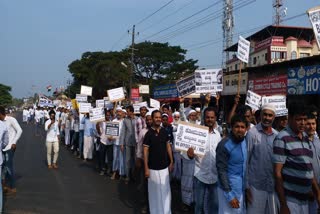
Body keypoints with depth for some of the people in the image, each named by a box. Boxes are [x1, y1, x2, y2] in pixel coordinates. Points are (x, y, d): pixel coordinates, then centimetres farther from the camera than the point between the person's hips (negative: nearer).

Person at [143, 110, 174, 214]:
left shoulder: (164, 132, 2)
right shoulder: (148, 134, -11)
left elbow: (168, 147, 10)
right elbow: (145, 151, -10)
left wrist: (171, 162, 7)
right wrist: (146, 168, -12)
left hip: (164, 166, 4)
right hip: (153, 168, -4)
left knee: (165, 191, 11)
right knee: (155, 191, 8)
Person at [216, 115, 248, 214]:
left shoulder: (245, 141, 1)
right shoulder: (224, 145, -19)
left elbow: (245, 164, 11)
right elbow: (222, 171, -18)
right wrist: (230, 195, -18)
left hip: (242, 188, 7)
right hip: (229, 188, -6)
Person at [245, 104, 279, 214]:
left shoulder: (277, 135, 5)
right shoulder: (252, 133, -10)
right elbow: (245, 160, -9)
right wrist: (246, 185, -10)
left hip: (274, 185, 4)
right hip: (256, 185, -4)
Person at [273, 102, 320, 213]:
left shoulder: (305, 138, 8)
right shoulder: (282, 139, -14)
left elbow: (309, 169, 16)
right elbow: (277, 172, -15)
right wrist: (283, 204, -16)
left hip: (305, 198, 7)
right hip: (290, 199, -7)